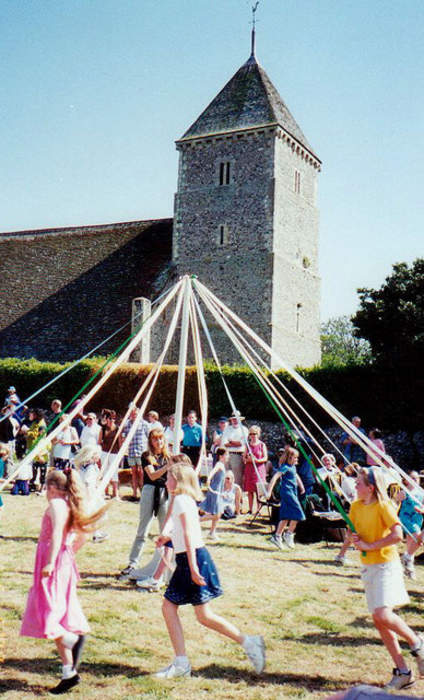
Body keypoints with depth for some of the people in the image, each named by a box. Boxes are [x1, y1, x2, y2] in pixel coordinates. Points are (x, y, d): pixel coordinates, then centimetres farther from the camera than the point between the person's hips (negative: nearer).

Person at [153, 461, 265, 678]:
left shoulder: (181, 500, -13)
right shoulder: (185, 500, 15)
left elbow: (189, 534, -21)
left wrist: (193, 567, -25)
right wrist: (167, 537, 21)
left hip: (194, 557, -10)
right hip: (185, 561, 10)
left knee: (204, 616, -4)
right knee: (168, 606, 8)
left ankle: (249, 642, 4)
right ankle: (181, 663, 11)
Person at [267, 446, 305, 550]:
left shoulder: (293, 467, 15)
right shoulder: (285, 467, -14)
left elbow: (296, 477, 33)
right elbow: (275, 477, -23)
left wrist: (301, 487, 41)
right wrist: (269, 491, -29)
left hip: (292, 492, 9)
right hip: (287, 491, -9)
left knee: (286, 516, 9)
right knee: (297, 513, -9)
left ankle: (277, 536, 11)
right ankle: (289, 534, -1)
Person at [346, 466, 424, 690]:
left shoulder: (383, 506, -13)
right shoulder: (356, 506, 8)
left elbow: (397, 535, -24)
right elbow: (352, 531, 20)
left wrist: (369, 545, -19)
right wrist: (353, 538, -3)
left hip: (386, 565, -7)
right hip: (368, 567, 7)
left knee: (382, 613, -20)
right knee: (378, 619, 4)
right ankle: (402, 672, 13)